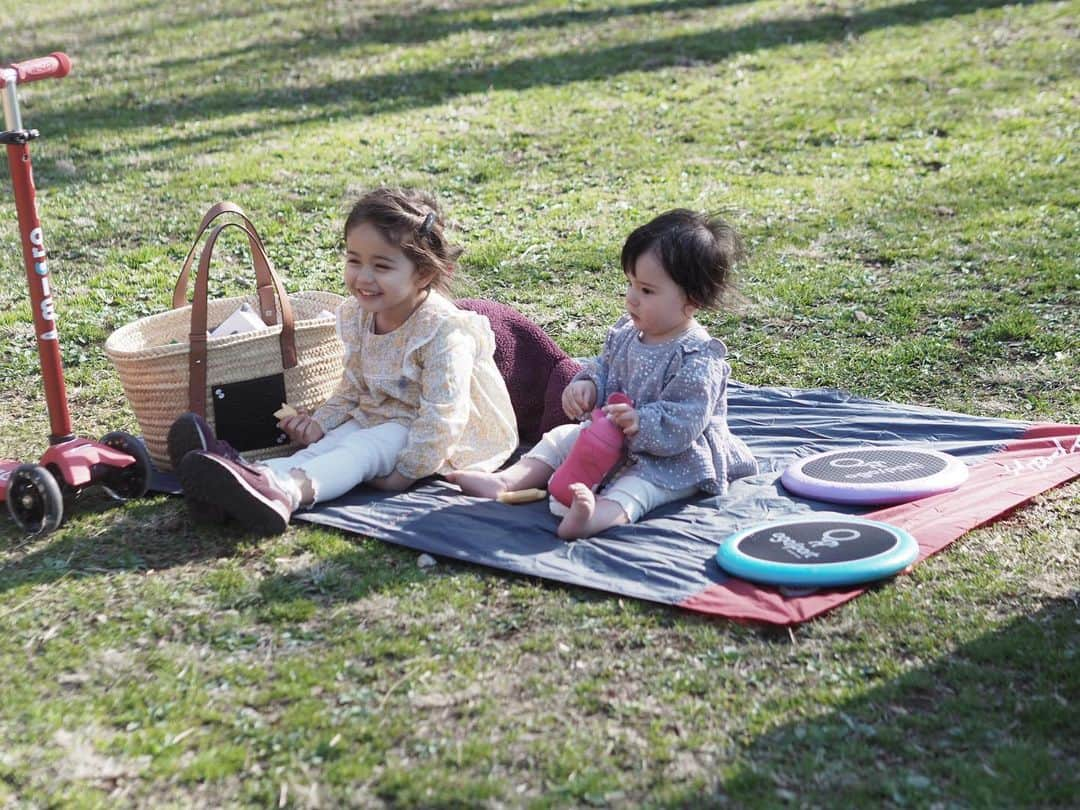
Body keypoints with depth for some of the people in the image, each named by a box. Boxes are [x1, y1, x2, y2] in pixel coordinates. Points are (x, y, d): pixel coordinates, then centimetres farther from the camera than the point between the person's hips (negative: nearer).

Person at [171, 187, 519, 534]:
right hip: (376, 416, 8)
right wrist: (320, 421, -5)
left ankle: (285, 491, -58)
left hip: (429, 435, -7)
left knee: (360, 449, -32)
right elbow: (353, 388, 13)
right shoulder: (359, 316, 1)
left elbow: (442, 414, -27)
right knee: (327, 444, -20)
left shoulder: (443, 330, -23)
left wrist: (406, 472, -27)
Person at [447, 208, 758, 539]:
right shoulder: (626, 332, 1)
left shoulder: (697, 361, -25)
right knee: (562, 437, 7)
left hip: (674, 459, -9)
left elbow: (682, 424, -30)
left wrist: (641, 423, -43)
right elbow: (604, 367, 15)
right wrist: (586, 386, -7)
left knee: (639, 483, -36)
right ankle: (505, 481, -4)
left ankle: (603, 513, -67)